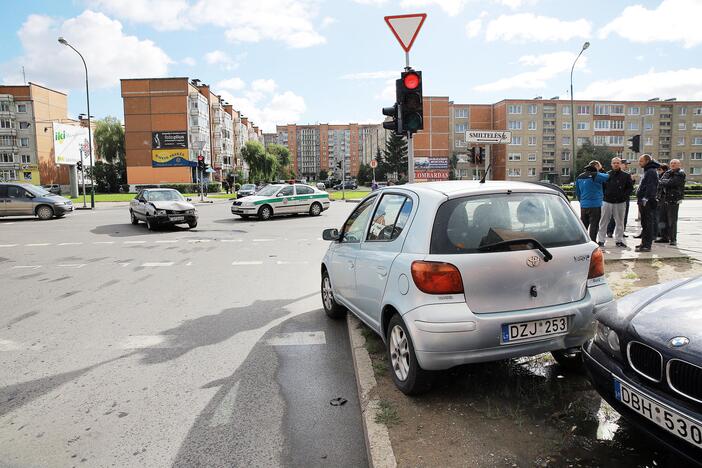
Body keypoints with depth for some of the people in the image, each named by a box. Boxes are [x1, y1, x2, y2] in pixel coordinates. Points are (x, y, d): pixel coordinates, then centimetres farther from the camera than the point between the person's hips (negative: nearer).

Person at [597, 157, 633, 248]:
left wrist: (624, 196, -8)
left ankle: (619, 240, 16)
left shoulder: (626, 176, 4)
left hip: (620, 203, 0)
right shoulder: (607, 175, 5)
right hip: (607, 202, 0)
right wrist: (604, 195, -2)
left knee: (619, 222, 7)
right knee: (603, 222, 2)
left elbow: (630, 188, 5)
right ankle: (600, 240, 7)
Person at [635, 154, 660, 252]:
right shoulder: (647, 171, 20)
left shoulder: (651, 172, -12)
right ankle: (644, 242, 25)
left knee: (648, 224, -8)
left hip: (648, 202, -10)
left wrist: (646, 198, -26)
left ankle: (647, 246, -7)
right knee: (644, 223, 16)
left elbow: (651, 187, -22)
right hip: (643, 202, 10)